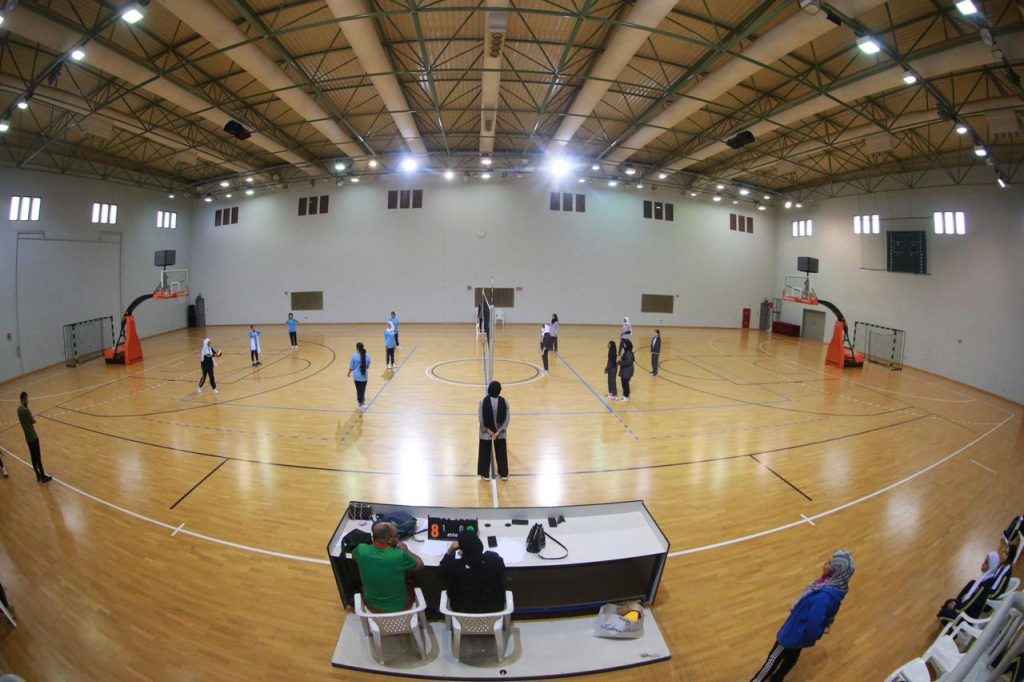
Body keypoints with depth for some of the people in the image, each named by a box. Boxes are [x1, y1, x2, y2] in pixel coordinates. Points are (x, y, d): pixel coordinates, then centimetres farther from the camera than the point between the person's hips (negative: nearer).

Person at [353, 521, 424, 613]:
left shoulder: (361, 550, -23)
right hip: (400, 606, -2)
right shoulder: (400, 556, -31)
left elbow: (354, 554, 4)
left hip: (373, 606, 2)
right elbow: (420, 565, -10)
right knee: (410, 583, 29)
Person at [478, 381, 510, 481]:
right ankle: (504, 474, 26)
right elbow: (507, 418, -10)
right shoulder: (504, 402, -12)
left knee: (485, 453, 15)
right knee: (501, 452, 17)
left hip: (486, 433, -1)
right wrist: (499, 431, -8)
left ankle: (485, 474, 23)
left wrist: (489, 431, -6)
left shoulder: (483, 402, -17)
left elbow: (481, 419, -13)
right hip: (500, 433, 2)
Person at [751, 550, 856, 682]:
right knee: (791, 656, 30)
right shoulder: (837, 586, -14)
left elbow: (813, 624, -39)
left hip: (795, 633, -8)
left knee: (774, 658, 15)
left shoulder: (824, 597, -42)